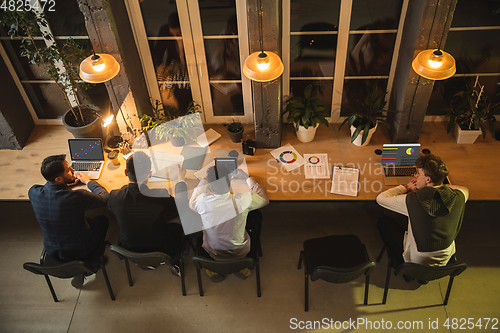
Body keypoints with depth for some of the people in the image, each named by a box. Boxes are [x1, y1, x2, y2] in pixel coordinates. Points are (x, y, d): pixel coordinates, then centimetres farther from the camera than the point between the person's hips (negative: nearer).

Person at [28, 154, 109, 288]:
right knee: (102, 219, 21)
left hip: (52, 251, 5)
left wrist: (66, 183, 9)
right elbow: (104, 198, -14)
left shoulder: (33, 192, -18)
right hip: (80, 251, -5)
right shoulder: (77, 197, -34)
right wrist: (88, 181, 0)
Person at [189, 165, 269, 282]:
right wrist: (246, 177, 3)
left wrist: (205, 179, 7)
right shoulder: (242, 200, -29)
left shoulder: (203, 201, -26)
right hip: (239, 252, -1)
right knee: (256, 215, 19)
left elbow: (191, 203, 2)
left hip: (213, 253, 1)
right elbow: (265, 199, -5)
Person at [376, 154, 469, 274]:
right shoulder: (458, 197, -16)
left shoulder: (412, 200, -29)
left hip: (417, 260, -4)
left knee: (383, 222, 14)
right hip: (445, 259, 4)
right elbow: (465, 190, 11)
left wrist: (407, 187, -4)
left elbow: (381, 198, -14)